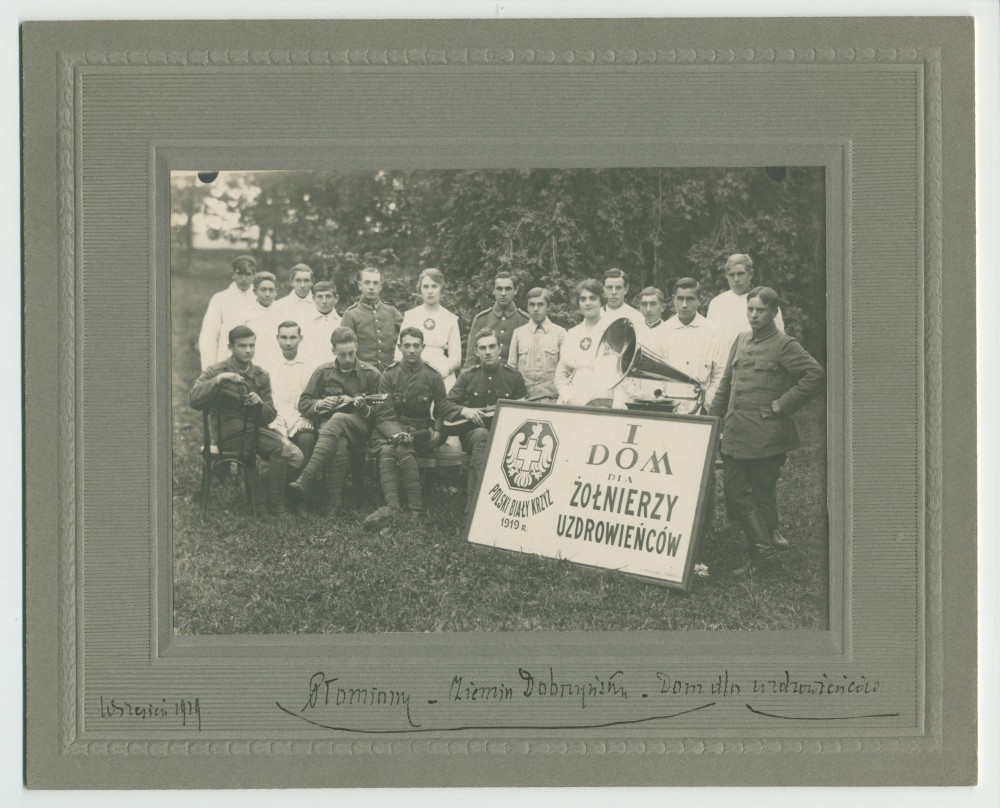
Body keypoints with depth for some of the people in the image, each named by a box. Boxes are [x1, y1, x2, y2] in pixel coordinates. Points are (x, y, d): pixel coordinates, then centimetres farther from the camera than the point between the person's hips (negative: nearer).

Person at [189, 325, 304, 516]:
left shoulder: (261, 375, 16)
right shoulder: (215, 371, 6)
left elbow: (270, 416, 11)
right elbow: (194, 401, -11)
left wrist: (259, 404, -11)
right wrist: (218, 380, -21)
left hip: (257, 429, 5)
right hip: (230, 433, -5)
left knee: (295, 456, -23)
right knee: (282, 447, -29)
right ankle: (276, 505, -14)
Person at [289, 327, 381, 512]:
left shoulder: (371, 374, 10)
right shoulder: (323, 372, 13)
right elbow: (303, 404, 15)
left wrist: (364, 408, -13)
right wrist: (320, 404, -6)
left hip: (359, 427, -1)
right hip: (327, 425, 2)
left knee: (338, 419, -38)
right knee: (338, 445, -37)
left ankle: (306, 479, -52)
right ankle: (334, 506, -45)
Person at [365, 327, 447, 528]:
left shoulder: (433, 377, 6)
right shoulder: (389, 375, 4)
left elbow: (442, 413, 11)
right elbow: (384, 415, -2)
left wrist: (437, 432, -10)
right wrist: (396, 434, -22)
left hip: (421, 429, -1)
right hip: (392, 428, 1)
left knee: (403, 450, -33)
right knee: (386, 450, -33)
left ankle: (416, 509, -35)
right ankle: (392, 506, -47)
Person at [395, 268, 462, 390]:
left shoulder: (450, 319, 9)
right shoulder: (409, 316, 12)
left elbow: (456, 359, 6)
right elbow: (399, 353, 11)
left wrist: (439, 373, -11)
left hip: (443, 379, -1)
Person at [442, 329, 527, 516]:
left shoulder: (513, 377, 11)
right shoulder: (468, 377, 12)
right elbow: (445, 406, 8)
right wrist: (465, 411, -12)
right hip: (472, 432, 0)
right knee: (482, 435, -38)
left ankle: (473, 506, -36)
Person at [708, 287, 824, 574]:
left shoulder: (783, 345, -5)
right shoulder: (741, 341, 15)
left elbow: (815, 375, -14)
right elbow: (726, 383, 22)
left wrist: (783, 404, -13)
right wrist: (712, 417, 17)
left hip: (766, 436, -7)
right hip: (734, 434, 7)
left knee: (762, 495, 3)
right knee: (734, 494, 4)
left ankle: (761, 553, 14)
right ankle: (767, 541, 18)